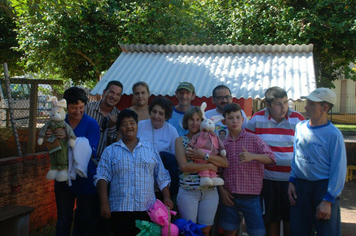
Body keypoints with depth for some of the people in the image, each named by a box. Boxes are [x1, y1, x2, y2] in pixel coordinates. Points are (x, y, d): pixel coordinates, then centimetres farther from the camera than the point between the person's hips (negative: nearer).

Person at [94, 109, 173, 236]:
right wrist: (104, 203, -9)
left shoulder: (150, 149, 13)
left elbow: (162, 177, 14)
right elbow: (102, 178, 1)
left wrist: (167, 198, 4)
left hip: (147, 209, 1)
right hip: (119, 210, -1)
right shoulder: (110, 151, 8)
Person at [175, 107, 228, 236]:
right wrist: (209, 166, -13)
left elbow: (225, 163, -5)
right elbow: (184, 166, -13)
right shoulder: (180, 140, 3)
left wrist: (204, 155, -17)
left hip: (210, 191, 2)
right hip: (188, 192, -2)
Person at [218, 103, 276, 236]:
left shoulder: (253, 139, -2)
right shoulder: (222, 143, 6)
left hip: (250, 196, -2)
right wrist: (221, 190, -1)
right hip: (229, 196, 3)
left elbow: (271, 158, -12)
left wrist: (253, 156, -28)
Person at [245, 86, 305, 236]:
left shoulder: (298, 119, -3)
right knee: (271, 218, 11)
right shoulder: (257, 119, -2)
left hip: (291, 179, 0)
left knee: (291, 219, 8)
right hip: (267, 179, 1)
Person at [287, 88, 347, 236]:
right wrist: (292, 182, 8)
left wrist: (328, 200, -14)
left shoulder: (333, 134, -13)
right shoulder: (300, 127, 4)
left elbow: (338, 170, -12)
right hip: (300, 186, 5)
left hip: (323, 187, -5)